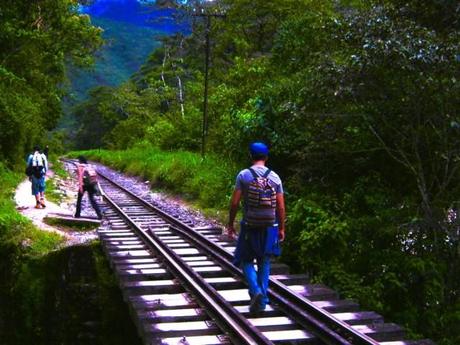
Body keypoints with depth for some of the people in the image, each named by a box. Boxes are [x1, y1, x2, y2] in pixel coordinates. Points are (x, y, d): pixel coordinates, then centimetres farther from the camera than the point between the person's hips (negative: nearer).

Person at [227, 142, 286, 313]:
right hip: (269, 226, 3)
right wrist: (281, 228, 11)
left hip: (250, 225, -2)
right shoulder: (274, 177, 2)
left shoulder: (244, 175, -5)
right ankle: (262, 300, 14)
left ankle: (255, 290, -12)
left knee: (246, 261, 10)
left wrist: (230, 224, 3)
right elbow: (281, 207, 2)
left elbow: (234, 202, -8)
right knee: (264, 263, 13)